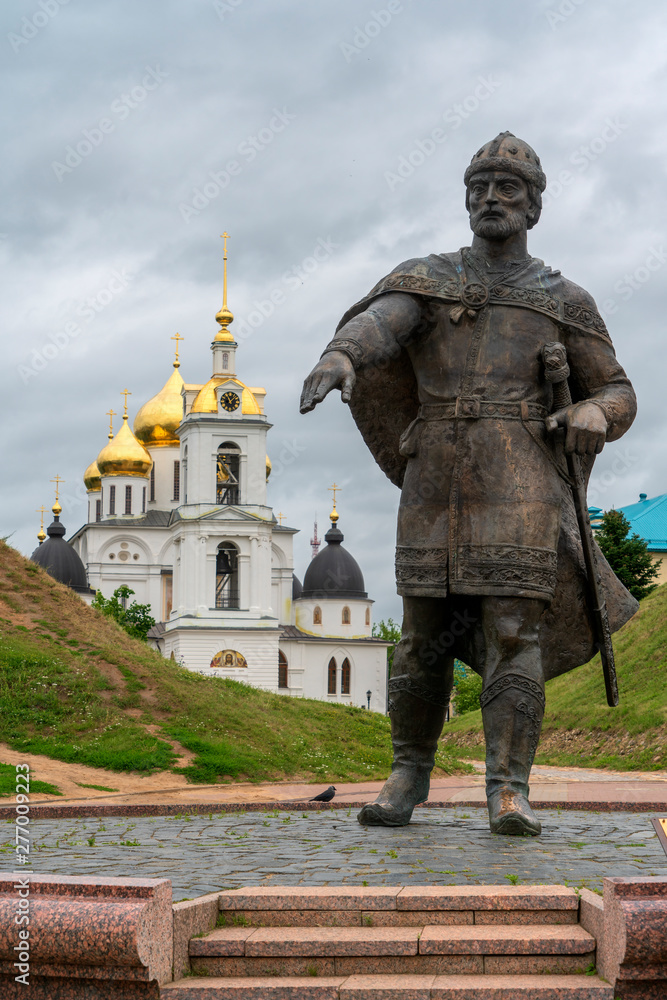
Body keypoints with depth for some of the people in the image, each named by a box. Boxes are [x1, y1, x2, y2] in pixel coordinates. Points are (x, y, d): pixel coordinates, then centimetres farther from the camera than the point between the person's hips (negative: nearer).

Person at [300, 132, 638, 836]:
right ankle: (409, 774, 20)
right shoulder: (426, 279, 12)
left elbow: (618, 393, 17)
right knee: (425, 634, 4)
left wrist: (594, 415, -9)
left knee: (513, 629, -11)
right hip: (435, 481, 1)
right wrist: (339, 355, -35)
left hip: (519, 480, -1)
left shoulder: (565, 301, 14)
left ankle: (508, 791, -11)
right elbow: (377, 322, -10)